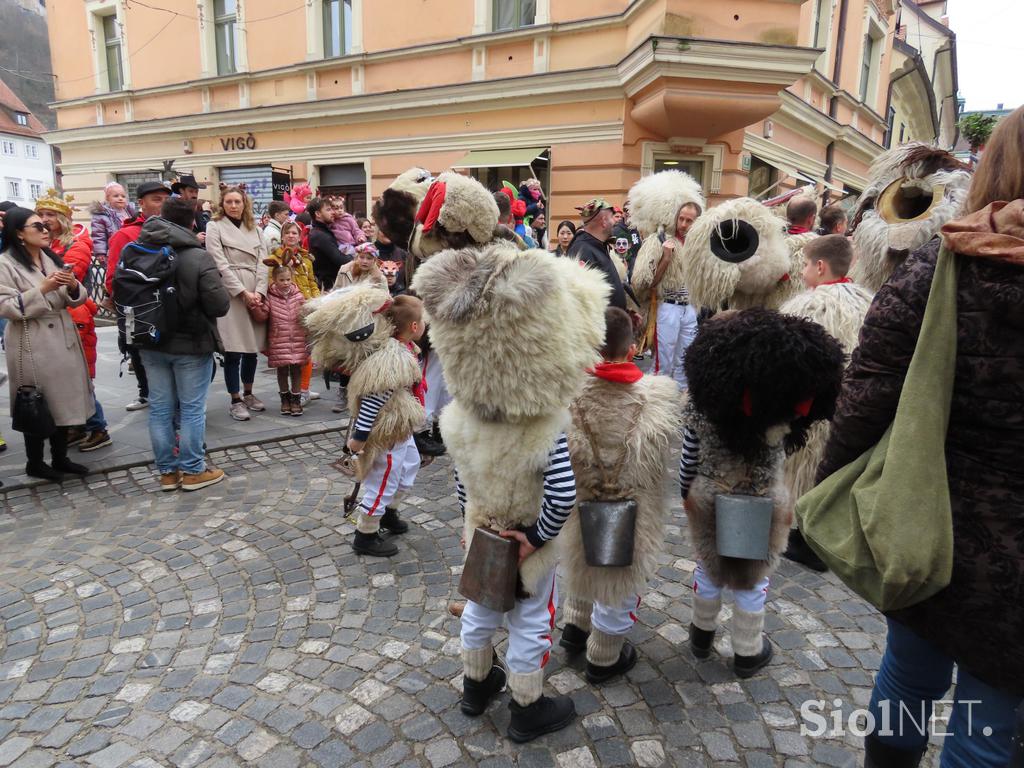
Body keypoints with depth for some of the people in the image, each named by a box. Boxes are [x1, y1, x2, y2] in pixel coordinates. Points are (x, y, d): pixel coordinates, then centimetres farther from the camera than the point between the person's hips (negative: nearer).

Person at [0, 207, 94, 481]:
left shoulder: (52, 258, 11)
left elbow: (75, 299, 12)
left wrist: (73, 286, -10)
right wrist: (42, 289, -21)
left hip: (63, 339, 6)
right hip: (32, 345, -6)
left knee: (62, 400, 12)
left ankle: (60, 458, 24)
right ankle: (35, 463, 18)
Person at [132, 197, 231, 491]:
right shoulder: (199, 257, -17)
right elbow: (220, 305, -19)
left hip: (152, 344, 5)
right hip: (192, 345, -5)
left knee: (161, 407, 12)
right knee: (192, 408, 5)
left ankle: (167, 470, 20)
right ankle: (193, 470, 13)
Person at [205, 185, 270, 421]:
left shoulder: (255, 230, 17)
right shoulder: (214, 227, 4)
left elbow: (262, 263, 8)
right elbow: (221, 264, -5)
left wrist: (259, 292, -7)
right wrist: (243, 292, -12)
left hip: (256, 293, 4)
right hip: (230, 294, -4)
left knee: (253, 347, 9)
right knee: (234, 349, -4)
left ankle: (248, 393, 25)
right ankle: (236, 401, 5)